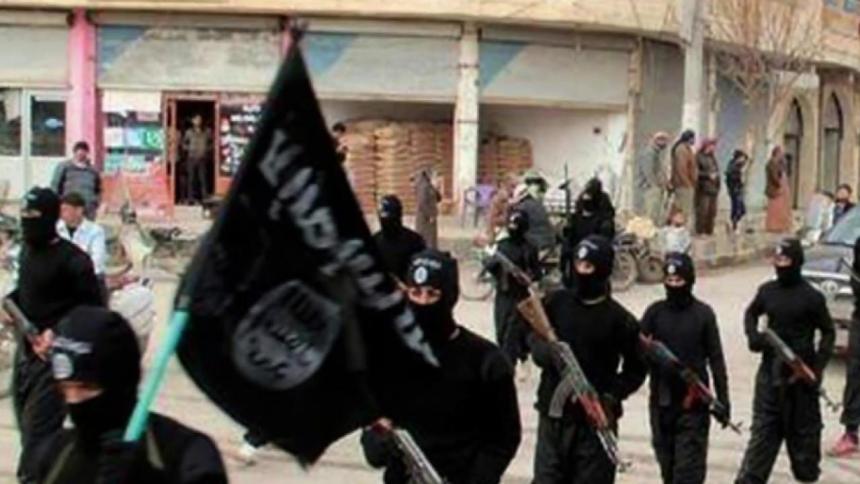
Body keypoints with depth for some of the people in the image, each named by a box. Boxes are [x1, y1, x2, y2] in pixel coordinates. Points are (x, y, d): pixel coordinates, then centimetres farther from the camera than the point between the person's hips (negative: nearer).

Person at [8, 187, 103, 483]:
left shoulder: (73, 260, -15)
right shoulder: (27, 252, 9)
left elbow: (93, 309, -13)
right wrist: (10, 303, 3)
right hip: (26, 351, 8)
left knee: (37, 431, -10)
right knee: (27, 423, 16)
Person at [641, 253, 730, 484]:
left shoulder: (703, 313, -2)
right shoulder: (655, 311, 2)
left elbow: (715, 358, 0)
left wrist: (722, 398, -2)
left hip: (694, 400, -3)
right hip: (661, 399, 3)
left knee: (689, 464, -6)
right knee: (666, 459, 13)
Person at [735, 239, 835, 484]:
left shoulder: (811, 297, -9)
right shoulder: (767, 291, 3)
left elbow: (828, 332, -2)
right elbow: (751, 313, 20)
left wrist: (818, 365, -12)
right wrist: (753, 335, 0)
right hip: (770, 369, 4)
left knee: (803, 427, 9)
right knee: (763, 427, 5)